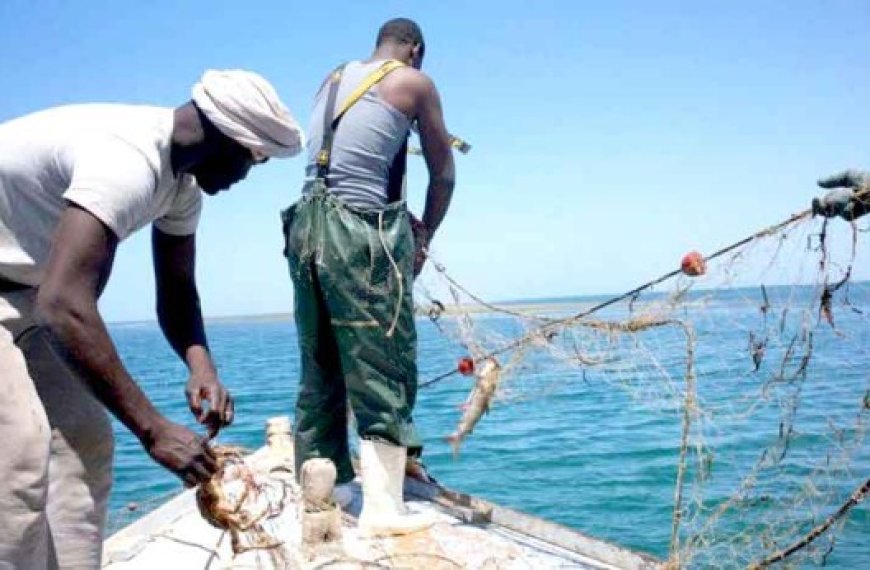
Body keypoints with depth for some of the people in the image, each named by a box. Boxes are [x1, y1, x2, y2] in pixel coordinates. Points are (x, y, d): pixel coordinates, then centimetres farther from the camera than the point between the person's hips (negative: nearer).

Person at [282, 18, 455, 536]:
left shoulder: (333, 79, 22)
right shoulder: (414, 82, 5)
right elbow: (444, 175, 9)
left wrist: (406, 221, 25)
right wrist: (425, 238, 21)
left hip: (307, 228, 7)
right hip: (360, 236, -7)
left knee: (320, 367, 14)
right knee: (384, 370, -1)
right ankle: (383, 507, 0)